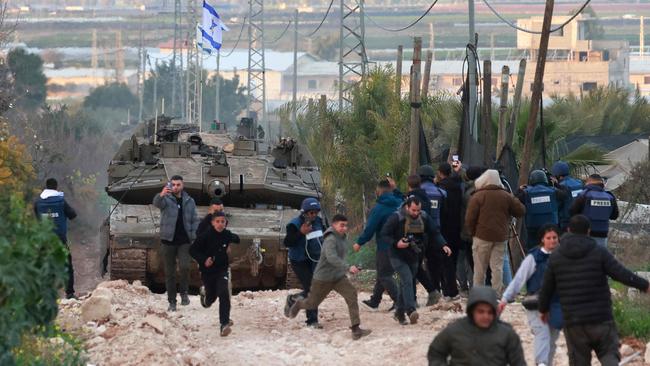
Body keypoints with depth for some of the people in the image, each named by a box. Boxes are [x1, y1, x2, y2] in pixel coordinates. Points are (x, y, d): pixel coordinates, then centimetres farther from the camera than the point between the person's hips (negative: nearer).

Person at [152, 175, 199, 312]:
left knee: (184, 267, -18)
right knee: (169, 273, 3)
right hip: (168, 241, -1)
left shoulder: (189, 201, 9)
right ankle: (172, 301, 11)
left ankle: (184, 292, 4)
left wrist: (194, 238, -3)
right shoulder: (166, 199, -1)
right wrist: (161, 195, -49)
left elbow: (195, 221, 10)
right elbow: (157, 203, -25)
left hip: (184, 241, 1)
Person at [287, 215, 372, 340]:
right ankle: (298, 304, 50)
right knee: (312, 304, 12)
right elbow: (332, 258, -40)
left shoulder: (341, 238, 5)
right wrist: (348, 268, -49)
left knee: (351, 294, -18)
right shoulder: (330, 239, -24)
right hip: (323, 278, -7)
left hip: (338, 277, 7)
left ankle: (356, 329, -23)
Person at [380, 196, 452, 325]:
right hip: (398, 257, -6)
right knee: (407, 281, -22)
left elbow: (434, 233, 4)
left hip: (413, 257, 6)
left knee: (407, 283, 13)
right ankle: (411, 311, -33)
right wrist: (396, 243, -27)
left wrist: (443, 245, -13)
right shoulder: (396, 218, -16)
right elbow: (384, 234, -12)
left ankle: (399, 312, 26)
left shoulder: (424, 218, -1)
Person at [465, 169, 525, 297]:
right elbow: (521, 211, 9)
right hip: (501, 237, 3)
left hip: (482, 236, -3)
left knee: (480, 267, 4)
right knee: (497, 266, 5)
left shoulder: (477, 197, -6)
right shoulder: (506, 196, 3)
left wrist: (472, 232, 7)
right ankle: (497, 294, 3)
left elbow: (469, 219, -9)